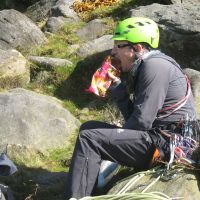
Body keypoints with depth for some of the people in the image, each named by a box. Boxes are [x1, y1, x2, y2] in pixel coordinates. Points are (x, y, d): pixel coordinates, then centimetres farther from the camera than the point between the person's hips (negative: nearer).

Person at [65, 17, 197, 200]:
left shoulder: (155, 65, -14)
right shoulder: (140, 69, 16)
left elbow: (142, 121, -19)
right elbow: (133, 117, 12)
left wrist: (117, 137, -4)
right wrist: (117, 86, 3)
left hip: (168, 144, -11)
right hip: (158, 138, 11)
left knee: (89, 138, -16)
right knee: (89, 128, 13)